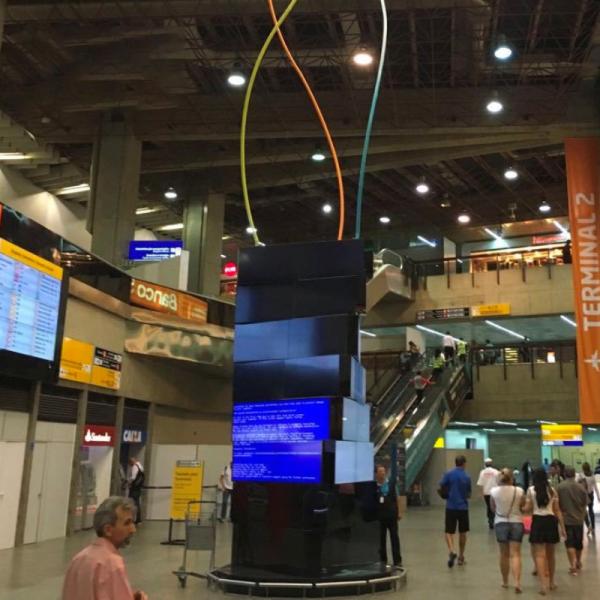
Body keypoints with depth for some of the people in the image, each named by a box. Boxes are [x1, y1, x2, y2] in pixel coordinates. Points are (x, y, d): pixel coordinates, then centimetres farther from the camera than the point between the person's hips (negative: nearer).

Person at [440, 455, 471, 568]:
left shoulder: (448, 474, -6)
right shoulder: (467, 477, -4)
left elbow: (441, 488, -4)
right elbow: (469, 495, 3)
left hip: (451, 507, -1)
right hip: (463, 507, 1)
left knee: (449, 532, 5)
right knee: (462, 533, 15)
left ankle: (451, 551, -19)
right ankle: (461, 557, 22)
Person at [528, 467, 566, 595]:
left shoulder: (531, 490, -3)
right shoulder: (552, 490, 4)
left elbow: (529, 509, -3)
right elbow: (557, 510, 5)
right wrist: (562, 527, 10)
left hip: (538, 521, -3)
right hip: (551, 521, 3)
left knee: (540, 555, -3)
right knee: (550, 554, 17)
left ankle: (543, 583, -14)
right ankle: (551, 582, 29)